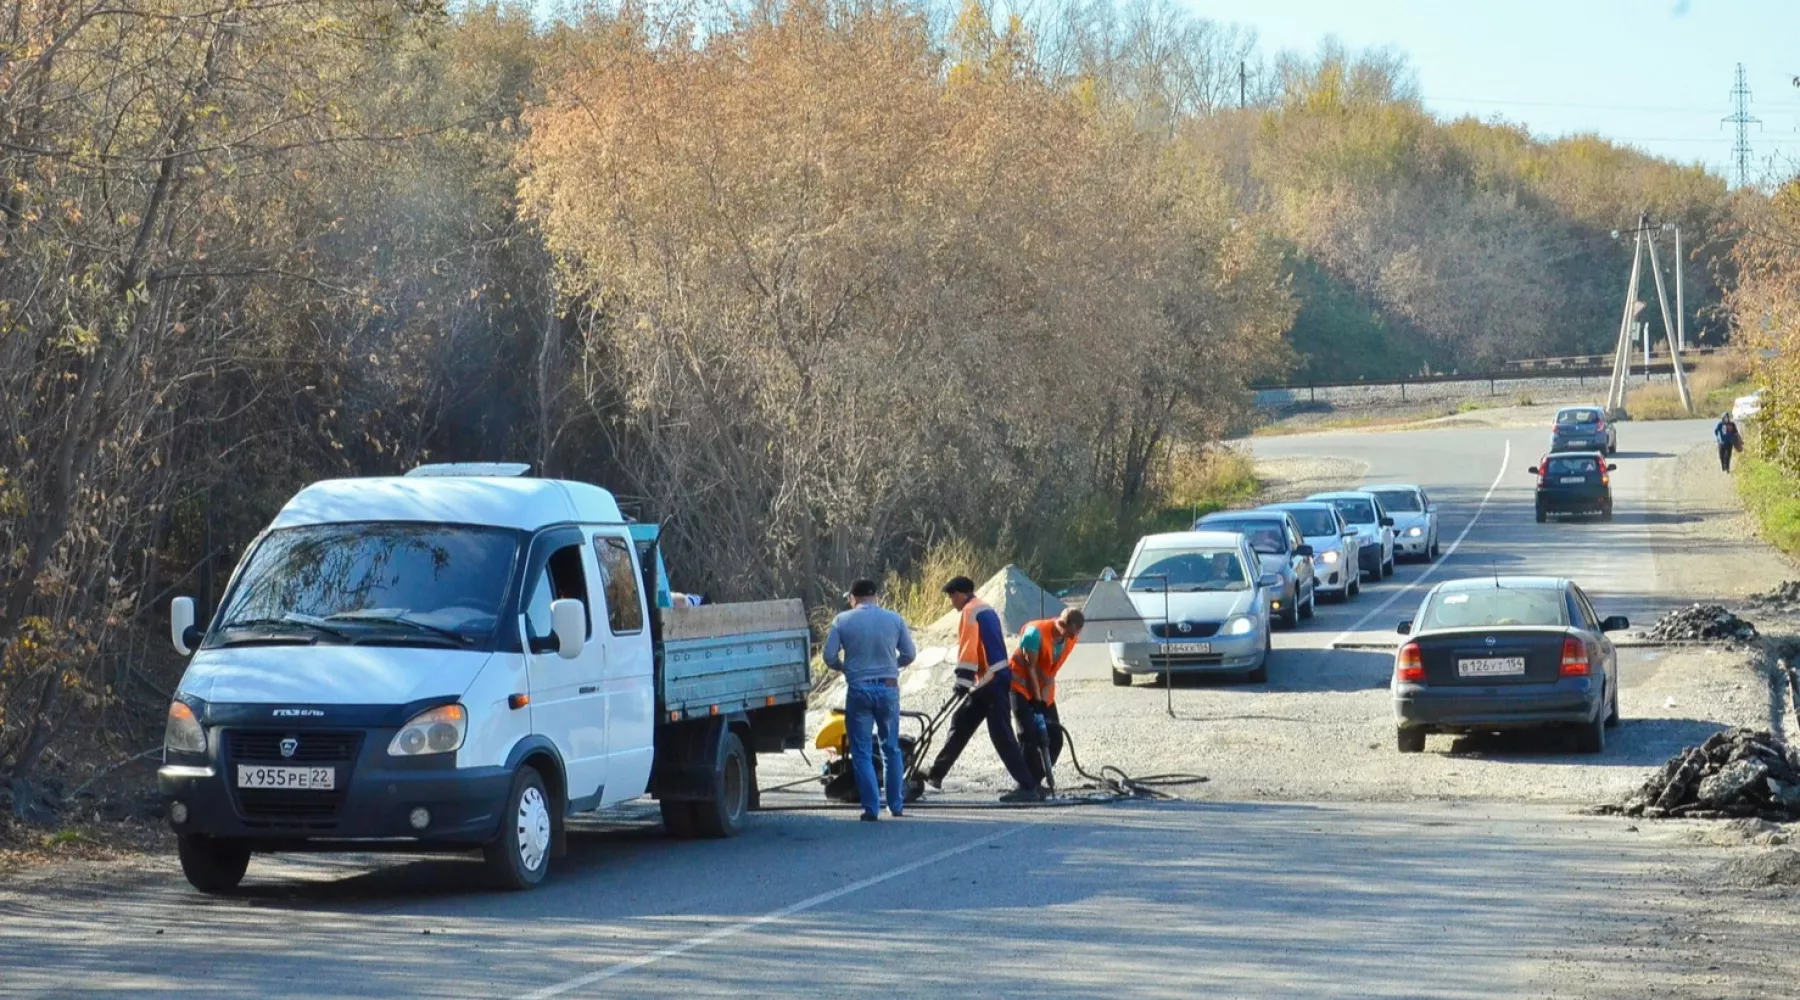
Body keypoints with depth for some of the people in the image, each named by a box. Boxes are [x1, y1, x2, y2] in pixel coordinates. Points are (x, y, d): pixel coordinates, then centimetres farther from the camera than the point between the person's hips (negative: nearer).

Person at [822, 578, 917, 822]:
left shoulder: (843, 621, -4)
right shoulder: (895, 619, 0)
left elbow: (830, 657, -5)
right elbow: (910, 654, 5)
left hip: (858, 689, -2)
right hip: (888, 688, 2)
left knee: (862, 752, 5)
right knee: (891, 748, 16)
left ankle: (871, 808, 0)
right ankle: (896, 805, 19)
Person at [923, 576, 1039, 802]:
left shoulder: (969, 612, -8)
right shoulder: (987, 610, 20)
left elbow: (968, 647, -17)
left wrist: (963, 679, -19)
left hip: (990, 681, -10)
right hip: (996, 677, 10)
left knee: (1001, 735, -11)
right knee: (961, 723, 17)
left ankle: (1028, 787, -15)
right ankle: (936, 774, 23)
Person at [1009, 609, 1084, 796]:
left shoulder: (1070, 639, -8)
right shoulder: (1036, 633, -28)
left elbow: (1052, 670, -5)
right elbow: (1030, 668, -22)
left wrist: (1044, 697, -12)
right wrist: (1036, 700, -20)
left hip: (1043, 691, 7)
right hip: (1021, 686, -7)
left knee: (1055, 737, 1)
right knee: (1030, 735, -18)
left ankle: (1036, 780, 11)